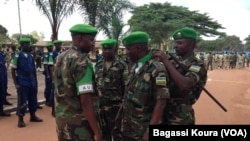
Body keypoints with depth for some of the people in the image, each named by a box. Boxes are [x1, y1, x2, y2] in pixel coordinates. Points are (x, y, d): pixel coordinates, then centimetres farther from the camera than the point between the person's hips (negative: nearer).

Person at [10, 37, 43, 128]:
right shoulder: (18, 55, -8)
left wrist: (35, 81, 11)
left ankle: (33, 116, 29)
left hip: (32, 81, 6)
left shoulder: (31, 56, 7)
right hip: (22, 82, -6)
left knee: (33, 99, 14)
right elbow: (13, 70, -8)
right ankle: (20, 120, 11)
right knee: (22, 101, 0)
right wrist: (16, 83, -13)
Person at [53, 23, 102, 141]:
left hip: (61, 119, 8)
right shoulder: (81, 61, -19)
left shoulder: (60, 58, 7)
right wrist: (97, 131, -21)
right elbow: (86, 100, -25)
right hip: (78, 122, -8)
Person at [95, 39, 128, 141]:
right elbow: (94, 83, 15)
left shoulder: (121, 65, -8)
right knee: (104, 132, 18)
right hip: (100, 105, 5)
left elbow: (126, 86, -8)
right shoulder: (98, 65, 8)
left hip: (115, 105, -5)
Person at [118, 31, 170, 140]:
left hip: (143, 130, -7)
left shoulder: (156, 70, -18)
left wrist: (150, 131, -24)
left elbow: (161, 102, -21)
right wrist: (120, 113, 15)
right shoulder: (133, 68, 6)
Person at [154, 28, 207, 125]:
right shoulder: (173, 60, 7)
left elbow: (184, 85, -31)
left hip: (180, 118, -6)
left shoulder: (197, 66, -12)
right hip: (163, 113, 6)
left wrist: (166, 61, -26)